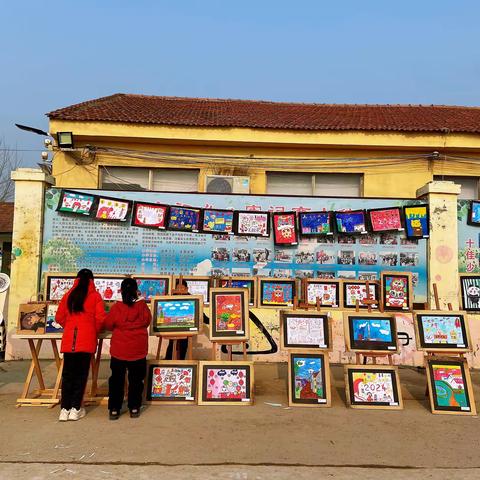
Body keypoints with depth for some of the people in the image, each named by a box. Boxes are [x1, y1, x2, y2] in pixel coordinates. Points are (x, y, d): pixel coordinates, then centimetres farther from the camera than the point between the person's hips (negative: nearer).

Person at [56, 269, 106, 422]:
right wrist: (95, 331, 14)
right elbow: (100, 318, -4)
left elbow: (59, 317, 10)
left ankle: (65, 409, 12)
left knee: (67, 374, 10)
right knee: (81, 374, 5)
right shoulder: (95, 296, 1)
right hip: (87, 340, -2)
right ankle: (75, 409, 8)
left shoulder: (68, 295, 8)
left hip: (68, 339, 3)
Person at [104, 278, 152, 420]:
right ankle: (134, 408, 17)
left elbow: (108, 325, -1)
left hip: (119, 349, 0)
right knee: (136, 379, 13)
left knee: (116, 379, 11)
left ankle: (114, 409, 14)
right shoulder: (142, 306, -10)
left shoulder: (116, 308, -13)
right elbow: (147, 321, 5)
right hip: (138, 350, 1)